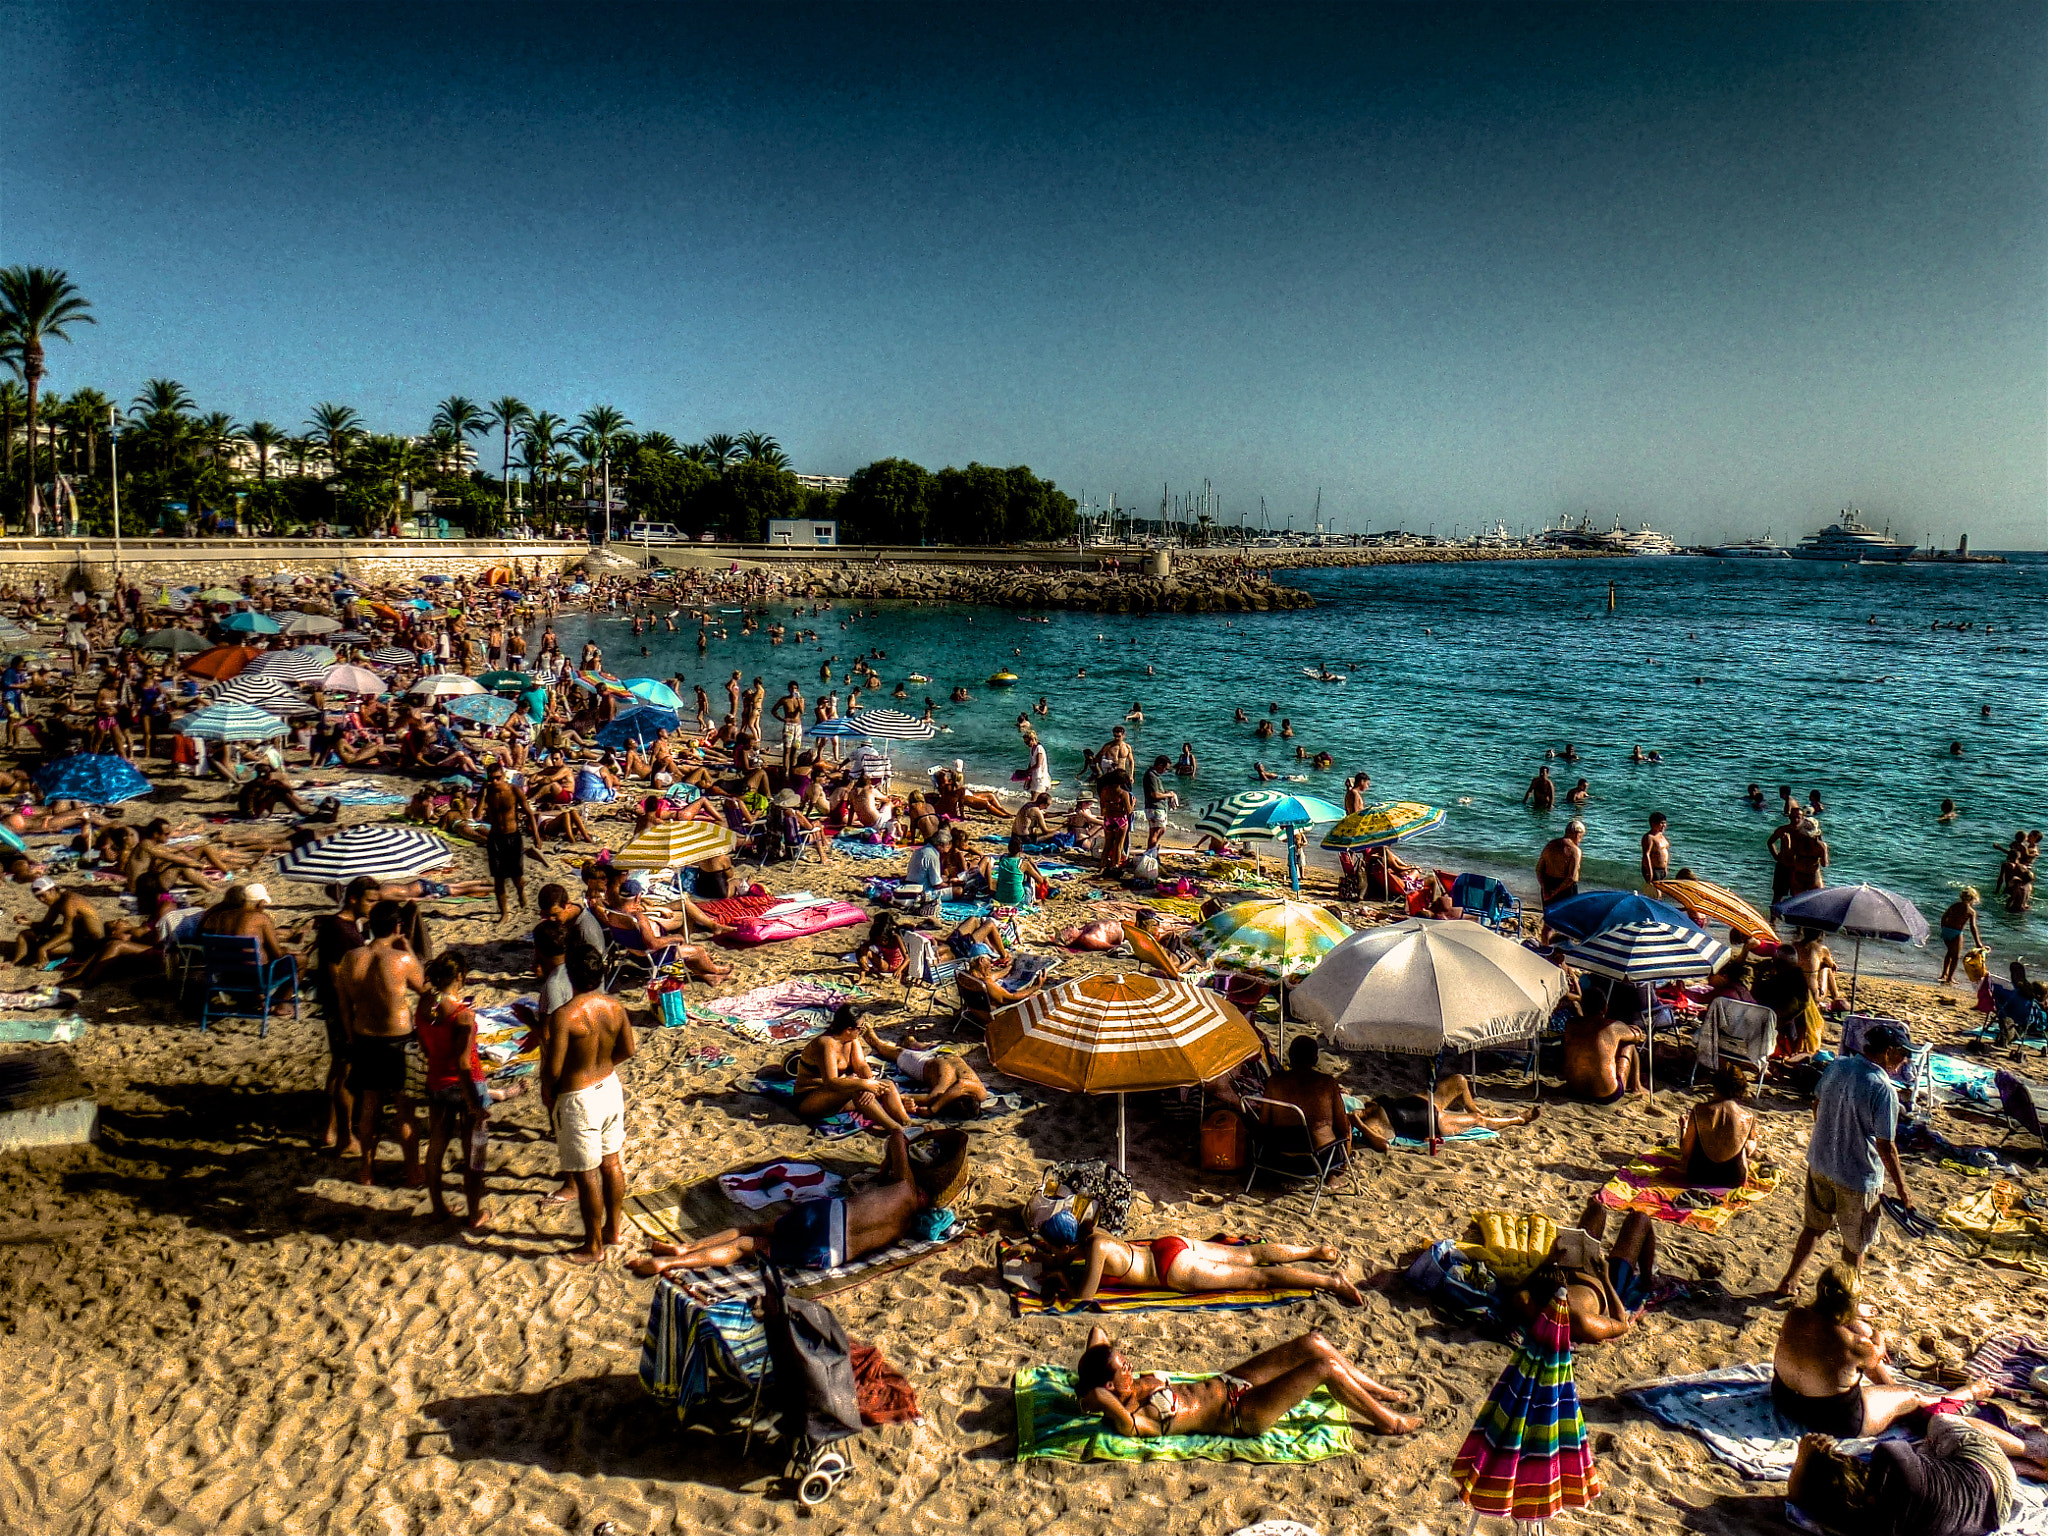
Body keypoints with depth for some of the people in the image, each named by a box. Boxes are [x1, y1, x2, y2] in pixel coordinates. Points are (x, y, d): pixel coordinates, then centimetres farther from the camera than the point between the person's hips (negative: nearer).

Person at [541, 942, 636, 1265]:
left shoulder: (564, 1015, -25)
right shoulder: (614, 1006, -6)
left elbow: (553, 1069, -21)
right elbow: (628, 1049, 6)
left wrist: (548, 1096, -2)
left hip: (578, 1099, -7)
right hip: (610, 1088, 7)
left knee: (586, 1176, 7)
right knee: (612, 1164, 20)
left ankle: (593, 1247, 21)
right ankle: (613, 1229, 36)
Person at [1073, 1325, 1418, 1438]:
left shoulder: (1132, 1386, -4)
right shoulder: (1130, 1420, -27)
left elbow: (1098, 1331, 5)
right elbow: (1100, 1398, -50)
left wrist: (1088, 1375, -6)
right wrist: (1093, 1397, -30)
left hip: (1226, 1383, 9)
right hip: (1243, 1413, -9)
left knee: (1314, 1343, 3)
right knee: (1325, 1366, -13)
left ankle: (1378, 1391, 27)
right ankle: (1386, 1420, 11)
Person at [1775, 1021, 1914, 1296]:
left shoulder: (1838, 1066, -5)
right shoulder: (1883, 1089, -24)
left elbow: (1817, 1105, 9)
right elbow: (1885, 1146, -20)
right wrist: (1901, 1186, -8)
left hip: (1819, 1163, 6)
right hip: (1858, 1175, -6)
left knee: (1814, 1226, 25)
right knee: (1855, 1243, 15)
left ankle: (1789, 1279, 34)